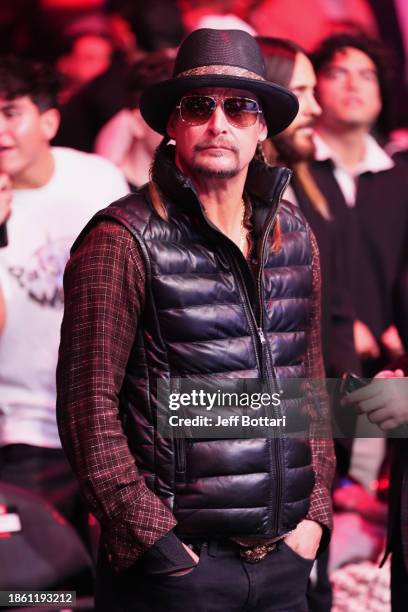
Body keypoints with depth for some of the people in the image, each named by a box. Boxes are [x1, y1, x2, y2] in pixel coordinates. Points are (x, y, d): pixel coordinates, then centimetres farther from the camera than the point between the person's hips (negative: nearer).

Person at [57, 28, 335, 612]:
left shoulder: (292, 234, 10)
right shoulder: (123, 239, -9)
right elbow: (88, 405, -12)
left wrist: (315, 513, 8)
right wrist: (154, 540, -14)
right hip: (177, 565, -5)